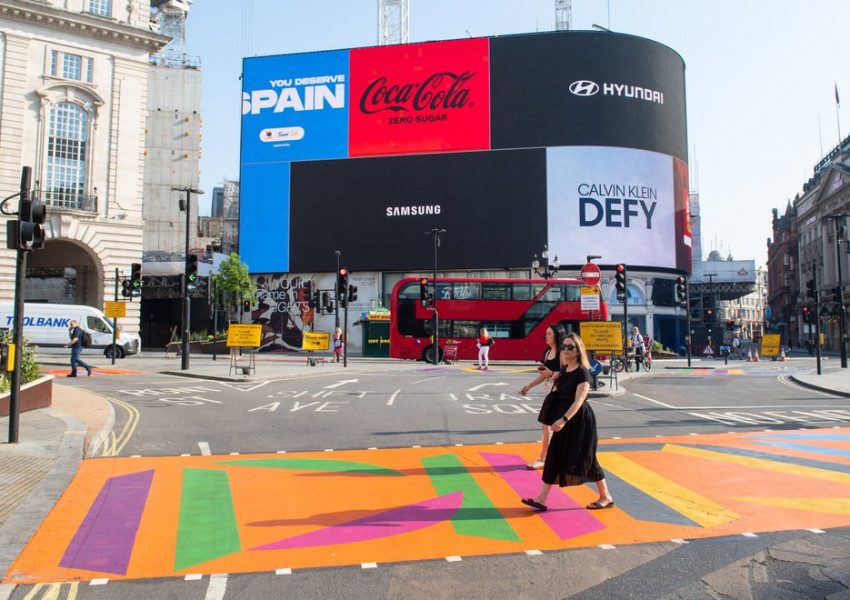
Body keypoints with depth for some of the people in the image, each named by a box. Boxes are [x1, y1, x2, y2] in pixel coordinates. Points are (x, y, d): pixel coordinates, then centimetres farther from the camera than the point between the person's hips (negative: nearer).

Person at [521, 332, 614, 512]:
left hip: (580, 421, -8)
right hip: (564, 419, 8)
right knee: (553, 457, 4)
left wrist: (564, 420, -35)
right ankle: (541, 498, 6)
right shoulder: (564, 369, 7)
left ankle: (606, 497, 21)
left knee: (585, 459, 2)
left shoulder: (582, 372, -16)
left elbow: (579, 400, -25)